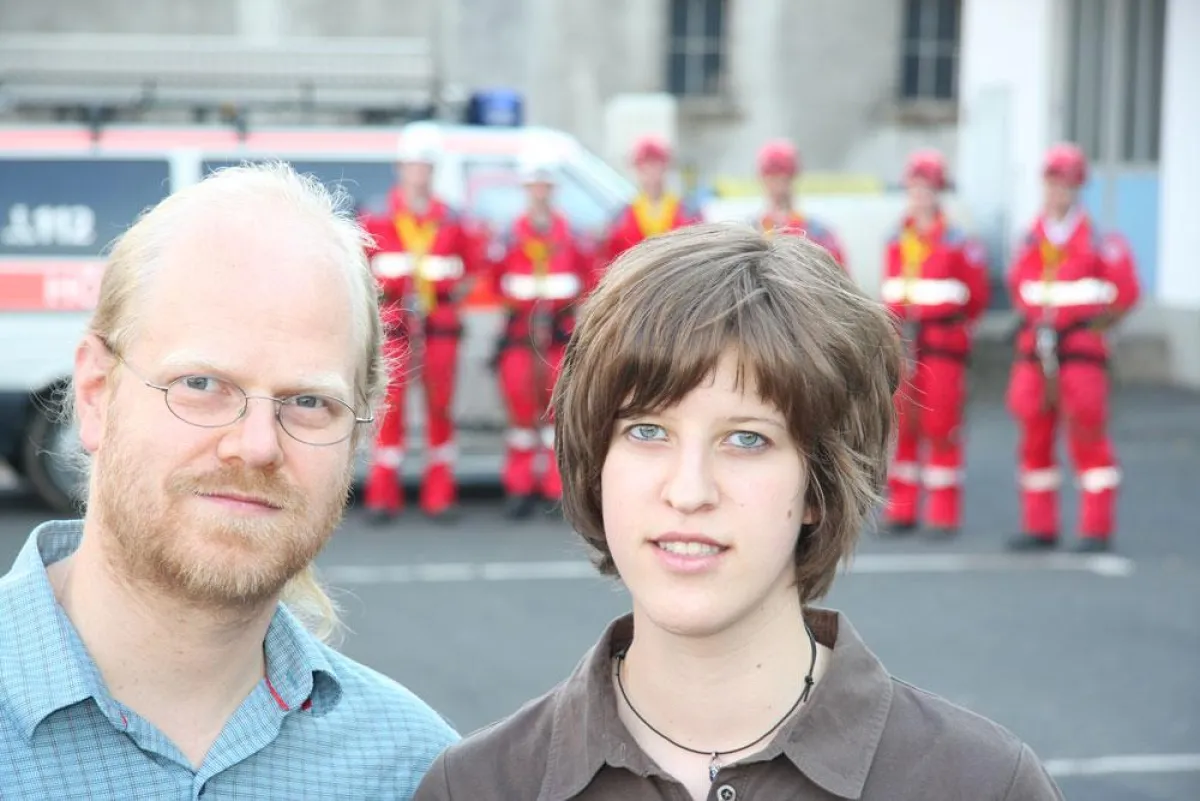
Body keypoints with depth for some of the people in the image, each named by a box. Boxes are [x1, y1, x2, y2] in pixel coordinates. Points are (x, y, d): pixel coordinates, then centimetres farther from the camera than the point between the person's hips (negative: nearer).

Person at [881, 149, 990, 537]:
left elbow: (977, 296, 3)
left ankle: (944, 515, 3)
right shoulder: (896, 242, 11)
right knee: (899, 426, 4)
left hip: (944, 345, -4)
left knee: (942, 427, -2)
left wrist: (951, 325, 8)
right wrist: (902, 324, 11)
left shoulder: (958, 243, -3)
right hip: (901, 344, 5)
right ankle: (901, 510, 11)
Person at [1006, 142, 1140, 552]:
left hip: (1082, 345, -5)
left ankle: (1097, 529, -1)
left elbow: (1125, 291, -2)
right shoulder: (1032, 238, 8)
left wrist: (1100, 322, 6)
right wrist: (1033, 319, 13)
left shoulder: (1095, 238, -7)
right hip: (1035, 347, 5)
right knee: (1034, 436, 6)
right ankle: (1039, 526, 13)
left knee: (1088, 434, -5)